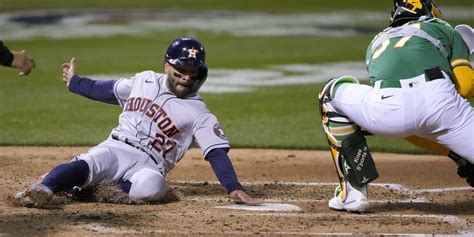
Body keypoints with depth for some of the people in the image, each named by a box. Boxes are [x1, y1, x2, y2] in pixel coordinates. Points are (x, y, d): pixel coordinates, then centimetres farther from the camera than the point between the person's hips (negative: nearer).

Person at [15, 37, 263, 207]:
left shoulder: (198, 113, -2)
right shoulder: (145, 81, 11)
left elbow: (216, 151, -10)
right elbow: (108, 91, 28)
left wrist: (234, 188, -23)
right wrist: (74, 82, 39)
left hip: (147, 165, -3)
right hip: (114, 148, 3)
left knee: (150, 186, -39)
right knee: (86, 164, -31)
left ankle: (94, 186, -21)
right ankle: (41, 189, -46)